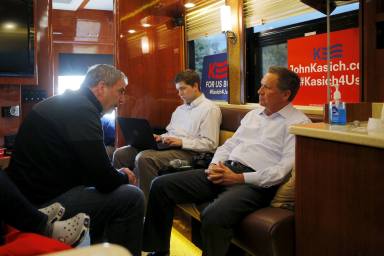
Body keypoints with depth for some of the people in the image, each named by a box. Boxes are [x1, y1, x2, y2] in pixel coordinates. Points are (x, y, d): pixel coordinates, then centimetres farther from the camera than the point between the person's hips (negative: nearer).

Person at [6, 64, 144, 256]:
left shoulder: (65, 103, 12)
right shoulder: (82, 110, -18)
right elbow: (105, 180, -21)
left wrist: (116, 174, 9)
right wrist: (124, 176, -1)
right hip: (44, 202, -10)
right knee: (132, 197, -12)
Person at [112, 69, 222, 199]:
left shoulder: (210, 109, -3)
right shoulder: (180, 109, 24)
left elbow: (210, 144, -12)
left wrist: (181, 142, -19)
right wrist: (160, 138, 3)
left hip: (187, 152, -8)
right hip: (167, 146, 9)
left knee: (144, 158, -32)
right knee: (120, 154, -4)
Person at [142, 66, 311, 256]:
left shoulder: (299, 123, -3)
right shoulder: (254, 114, 22)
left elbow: (286, 168, -14)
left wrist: (240, 178, -17)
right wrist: (214, 165, 1)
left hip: (255, 182, -7)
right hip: (224, 171, 8)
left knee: (214, 216, -38)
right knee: (161, 185, -2)